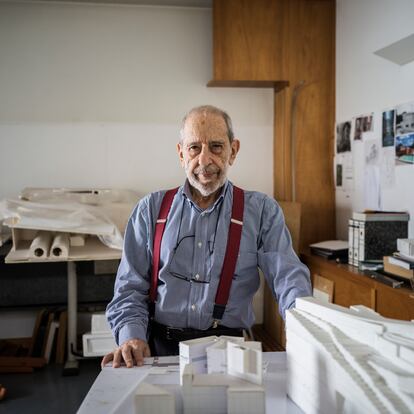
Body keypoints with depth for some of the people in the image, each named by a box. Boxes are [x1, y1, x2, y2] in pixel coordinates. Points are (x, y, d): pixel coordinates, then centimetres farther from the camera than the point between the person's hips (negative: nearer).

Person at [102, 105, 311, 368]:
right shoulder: (151, 210, 10)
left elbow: (288, 277, -2)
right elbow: (130, 287, 9)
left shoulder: (262, 211, 6)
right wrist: (131, 336, -9)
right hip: (160, 347, 2)